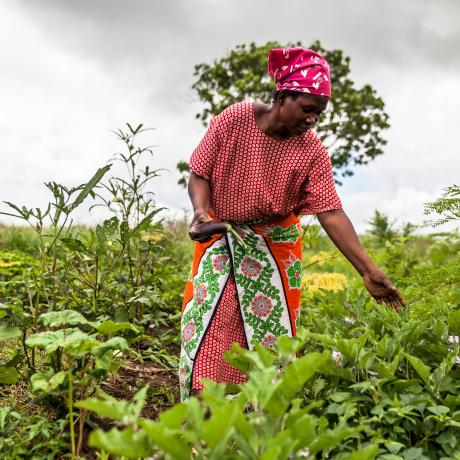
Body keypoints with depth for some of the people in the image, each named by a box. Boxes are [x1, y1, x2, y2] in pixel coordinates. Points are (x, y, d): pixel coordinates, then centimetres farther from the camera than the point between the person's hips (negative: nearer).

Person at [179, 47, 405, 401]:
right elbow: (200, 174, -6)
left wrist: (368, 270, -25)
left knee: (271, 327, 2)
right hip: (221, 239, 0)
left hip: (275, 245, 1)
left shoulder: (313, 152, -11)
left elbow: (331, 213, -17)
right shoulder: (234, 120, -13)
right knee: (207, 324, 0)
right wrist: (202, 212, -27)